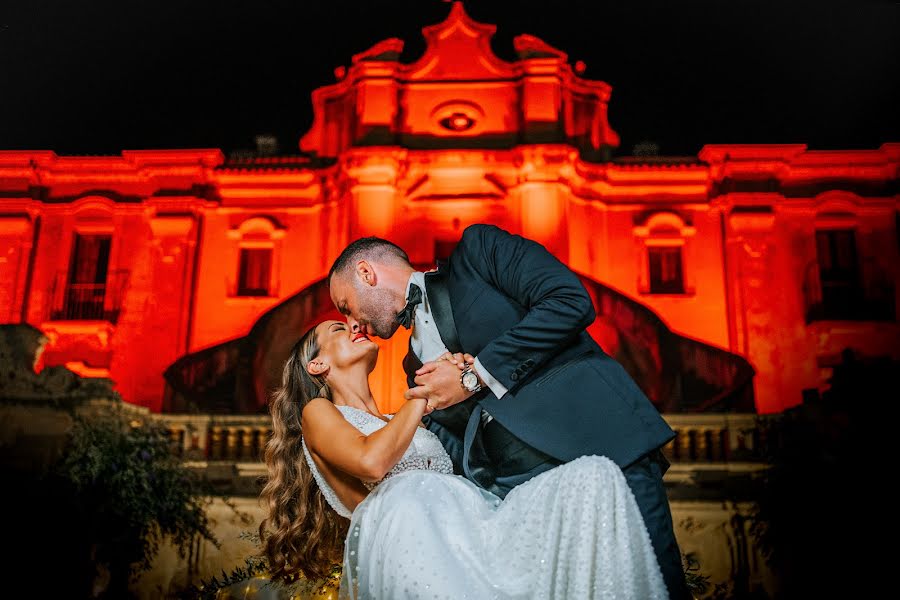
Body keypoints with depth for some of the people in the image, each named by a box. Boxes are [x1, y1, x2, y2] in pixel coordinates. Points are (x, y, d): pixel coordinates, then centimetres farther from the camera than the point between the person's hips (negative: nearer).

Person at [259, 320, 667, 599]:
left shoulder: (401, 424, 37)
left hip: (478, 520, 7)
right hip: (411, 530, -6)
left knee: (595, 474, -17)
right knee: (406, 499, -43)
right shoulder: (317, 412, 18)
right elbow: (371, 462, -4)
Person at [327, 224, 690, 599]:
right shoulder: (416, 364, 24)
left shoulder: (478, 249, 9)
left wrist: (474, 374, -7)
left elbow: (571, 301, -8)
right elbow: (459, 457, 19)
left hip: (595, 437, -5)